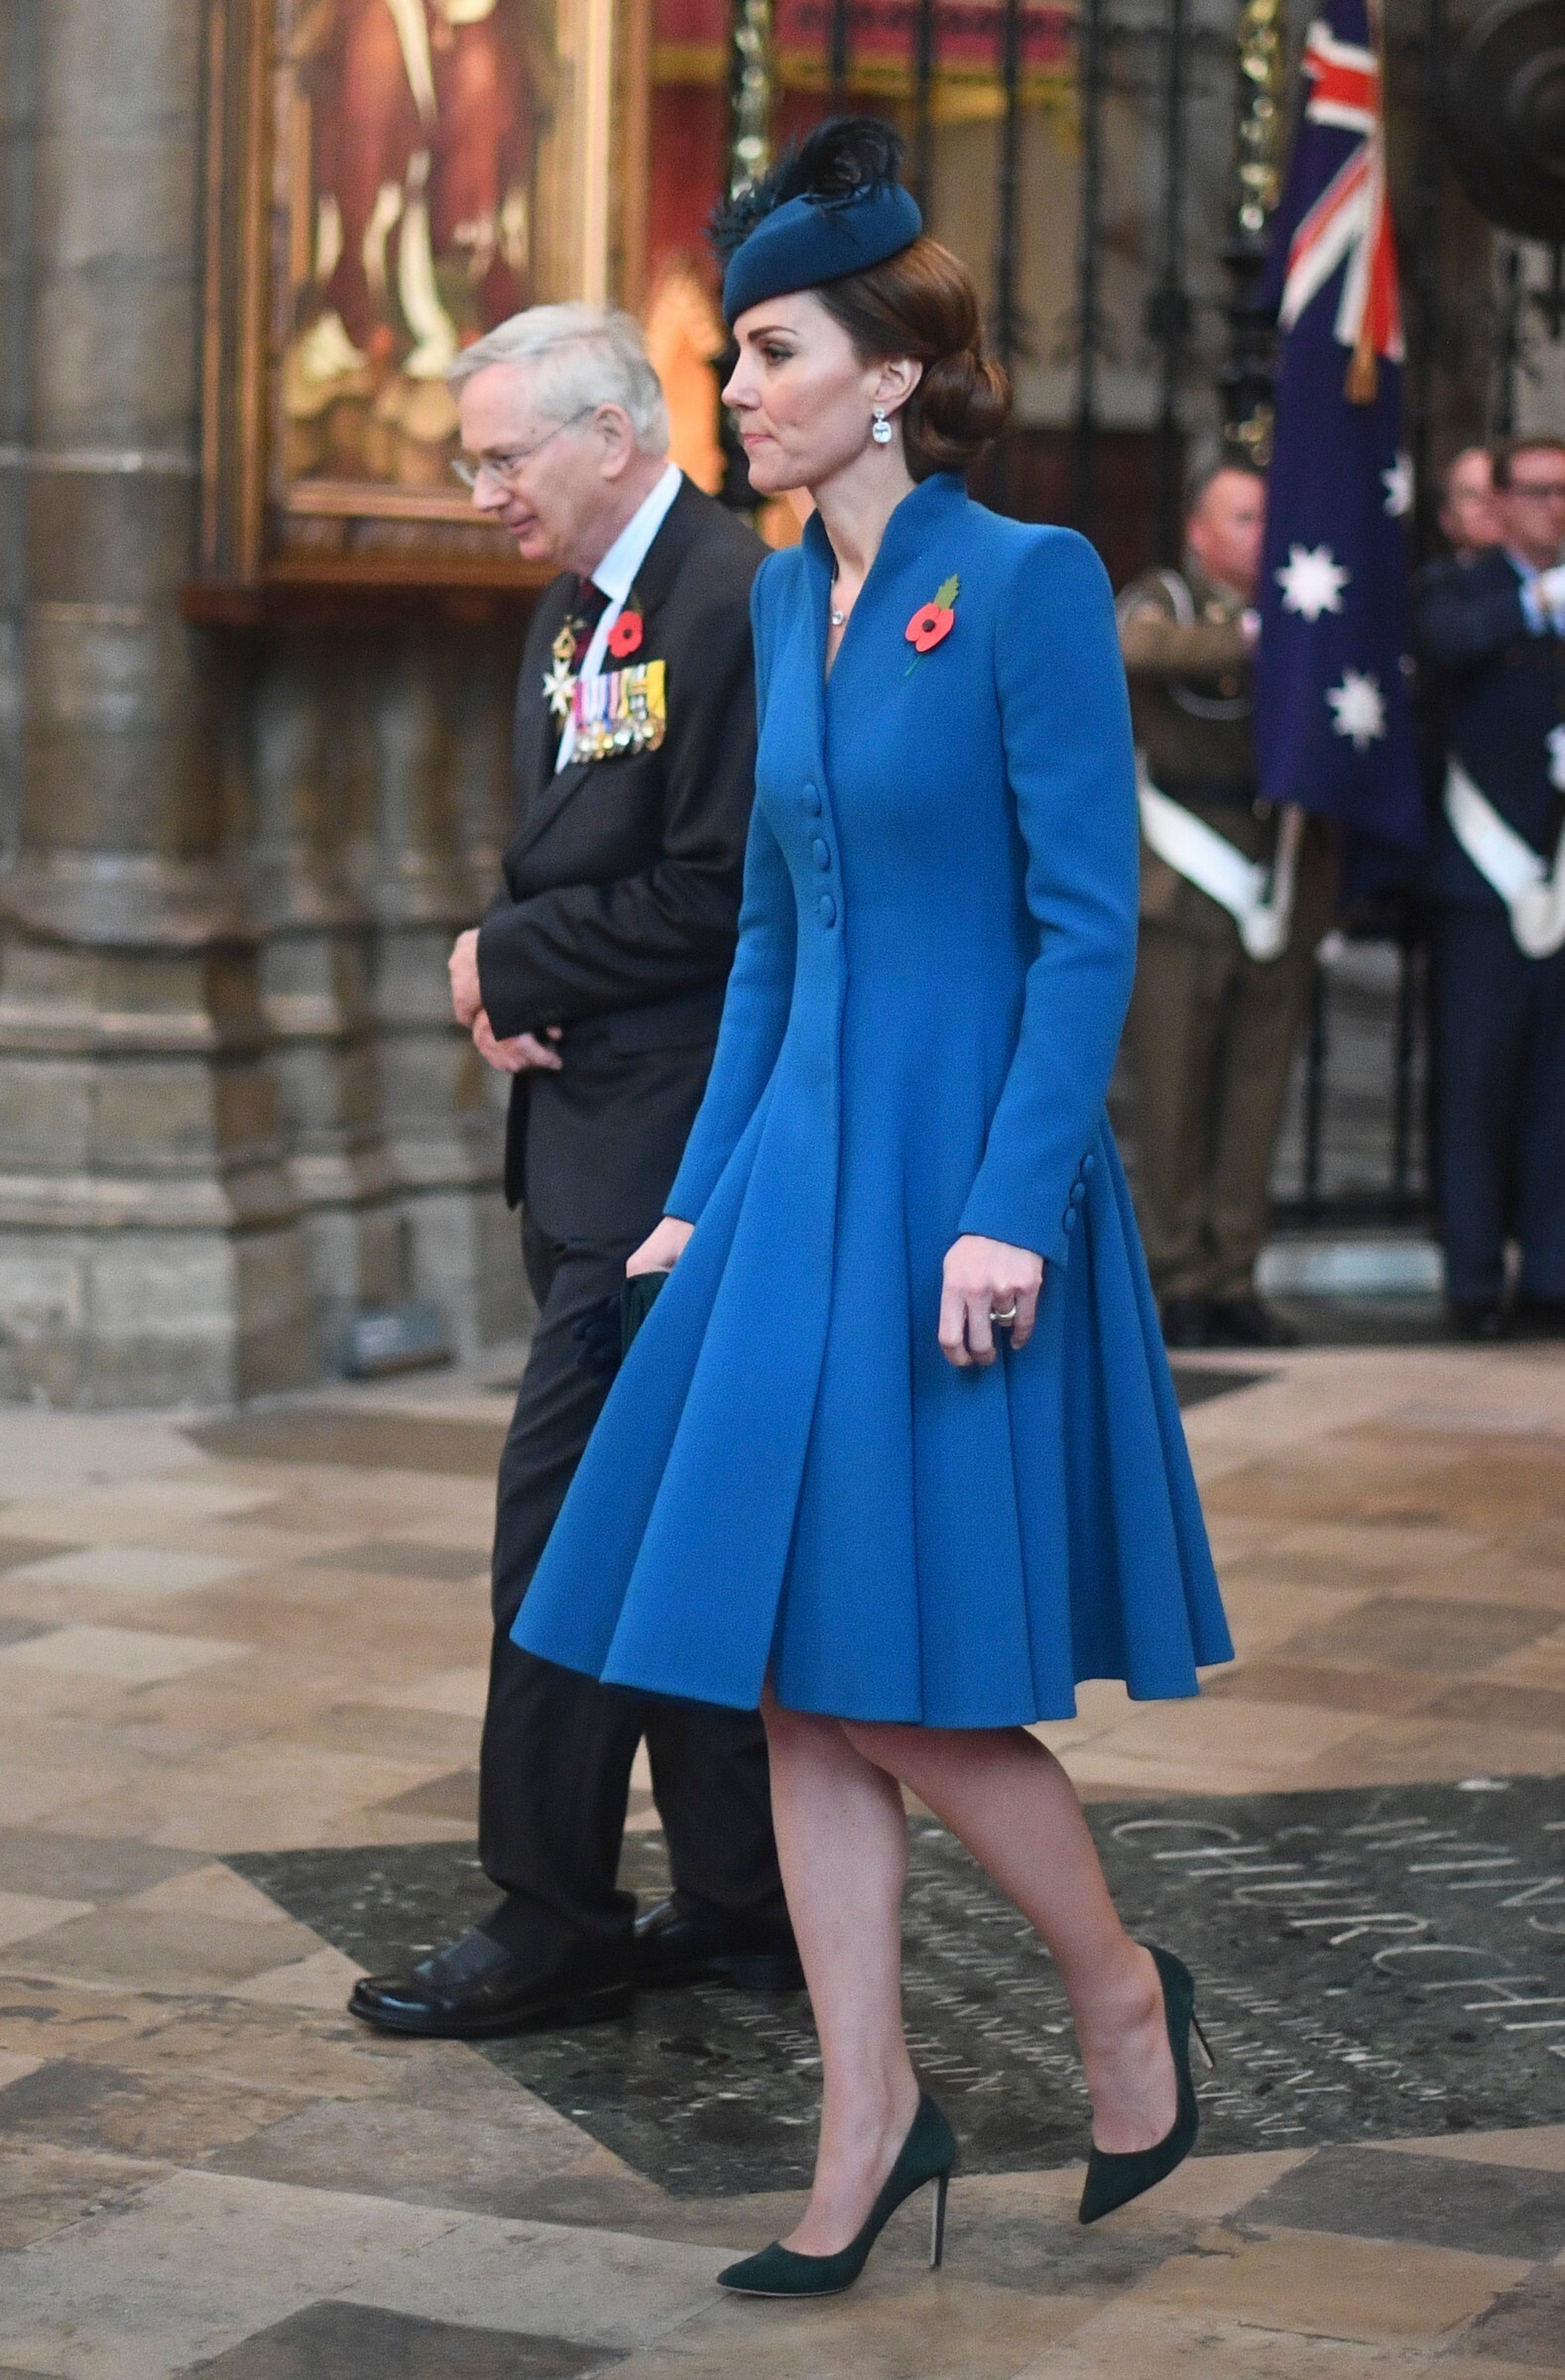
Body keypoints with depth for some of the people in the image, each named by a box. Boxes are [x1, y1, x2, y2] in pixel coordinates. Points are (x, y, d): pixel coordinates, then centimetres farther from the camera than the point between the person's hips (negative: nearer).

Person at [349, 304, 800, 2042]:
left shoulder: (735, 603, -15)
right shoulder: (573, 614, 16)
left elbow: (711, 900, -20)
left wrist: (511, 963, -9)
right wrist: (510, 989, 1)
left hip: (671, 1144, -10)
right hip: (597, 1133, 10)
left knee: (567, 1513, -6)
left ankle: (552, 1928, 2)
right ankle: (745, 1901, 22)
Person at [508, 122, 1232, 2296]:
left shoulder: (1027, 583, -10)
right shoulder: (788, 597, 11)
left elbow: (1088, 924, -14)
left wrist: (1012, 1208, -20)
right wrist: (709, 1193, 15)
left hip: (964, 1173, -7)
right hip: (803, 1163, 7)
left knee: (901, 1682, -5)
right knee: (795, 1685, 5)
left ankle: (1122, 1994, 20)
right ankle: (871, 2123, 15)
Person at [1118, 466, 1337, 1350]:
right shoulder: (1166, 599, 5)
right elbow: (1137, 647, -19)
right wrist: (1248, 639, -27)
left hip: (1281, 890, 4)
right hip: (1186, 894, -4)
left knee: (1257, 1097, 4)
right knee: (1176, 1095, -3)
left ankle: (1233, 1279, 11)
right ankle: (1179, 1283, 3)